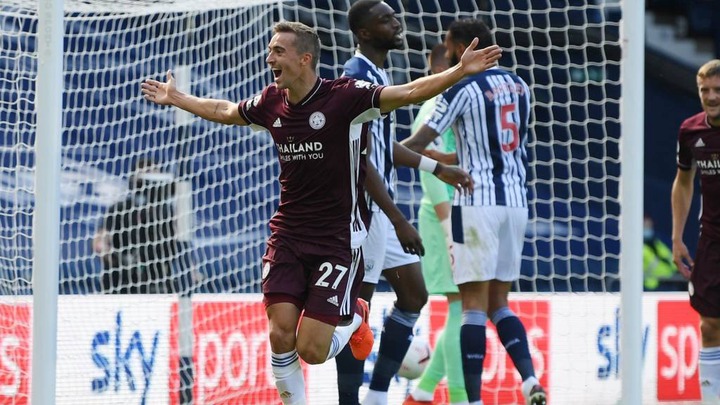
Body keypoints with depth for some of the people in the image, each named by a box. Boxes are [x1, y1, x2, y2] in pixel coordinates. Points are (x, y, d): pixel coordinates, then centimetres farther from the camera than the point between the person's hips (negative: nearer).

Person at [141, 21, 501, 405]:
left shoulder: (345, 96, -13)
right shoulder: (270, 103, 3)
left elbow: (411, 92, -21)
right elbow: (225, 111, 25)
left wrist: (460, 71, -35)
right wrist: (176, 98, 35)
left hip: (338, 239, -4)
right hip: (287, 238, 5)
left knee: (311, 350, -8)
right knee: (280, 334, -10)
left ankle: (352, 318, 26)